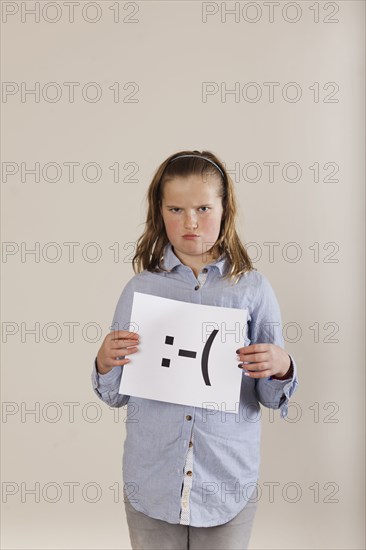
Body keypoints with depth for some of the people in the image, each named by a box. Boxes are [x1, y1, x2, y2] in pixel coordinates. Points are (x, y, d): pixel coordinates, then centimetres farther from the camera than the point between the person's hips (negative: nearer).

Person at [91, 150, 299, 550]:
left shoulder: (253, 288, -3)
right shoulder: (140, 288, 0)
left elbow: (272, 397, 0)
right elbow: (116, 396, 4)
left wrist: (281, 368, -20)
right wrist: (105, 363, -15)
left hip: (228, 485, 0)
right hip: (151, 484, 1)